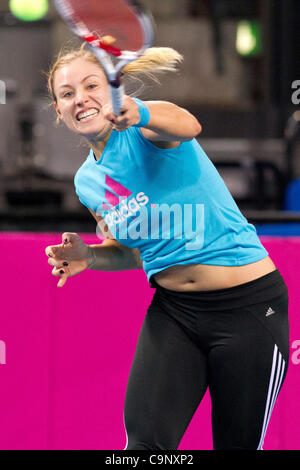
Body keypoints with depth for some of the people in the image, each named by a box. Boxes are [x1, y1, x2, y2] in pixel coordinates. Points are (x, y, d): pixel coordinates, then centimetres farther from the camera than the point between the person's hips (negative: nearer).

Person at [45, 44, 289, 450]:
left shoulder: (143, 132, -12)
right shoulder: (86, 181, 8)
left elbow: (187, 126, -38)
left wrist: (139, 114, -60)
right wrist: (89, 256, -2)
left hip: (247, 304, -5)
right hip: (172, 310, 5)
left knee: (239, 445, 3)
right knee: (145, 440, -13)